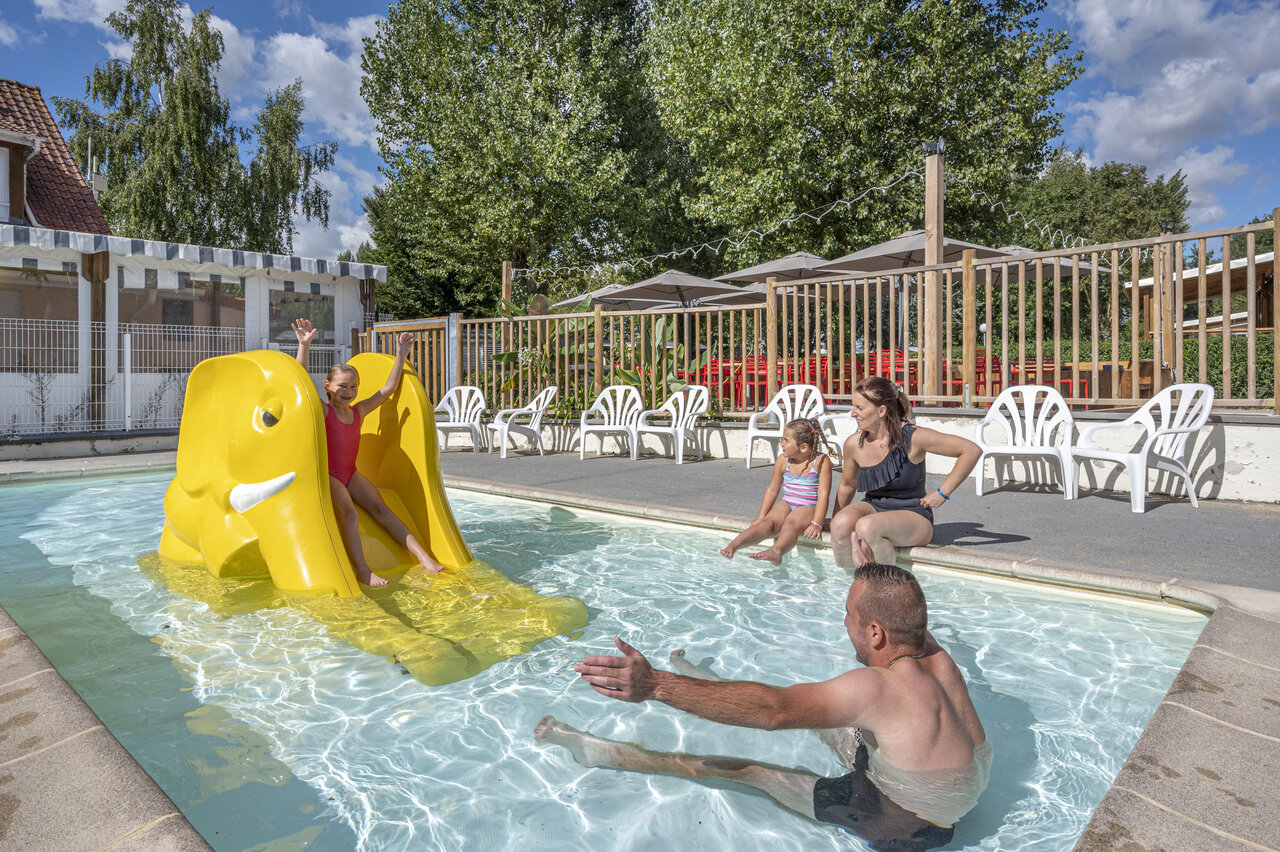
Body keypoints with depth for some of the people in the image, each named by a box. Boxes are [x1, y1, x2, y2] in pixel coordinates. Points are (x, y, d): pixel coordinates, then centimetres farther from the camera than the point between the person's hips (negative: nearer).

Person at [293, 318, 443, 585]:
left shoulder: (359, 411, 5)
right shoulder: (322, 412, -8)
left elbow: (388, 388, 10)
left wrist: (400, 355, 7)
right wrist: (304, 345, -30)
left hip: (351, 474, 5)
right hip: (327, 475, -5)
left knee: (381, 508, -7)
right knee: (349, 513, -27)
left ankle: (422, 555, -13)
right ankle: (362, 571, -32)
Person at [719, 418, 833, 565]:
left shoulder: (821, 461, -8)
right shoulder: (783, 460, 6)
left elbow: (823, 495, -11)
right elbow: (772, 489, 14)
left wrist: (816, 524, -20)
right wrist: (761, 517, 9)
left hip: (808, 508, -4)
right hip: (786, 504, 4)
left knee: (790, 524, -37)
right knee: (768, 523, -28)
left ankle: (776, 551, -66)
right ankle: (733, 545, -47)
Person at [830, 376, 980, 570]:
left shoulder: (912, 437, -14)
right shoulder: (853, 444, -1)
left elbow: (972, 451, -10)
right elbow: (847, 485, 18)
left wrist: (942, 493, -10)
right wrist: (834, 523, 21)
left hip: (912, 514, -4)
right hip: (874, 508, 4)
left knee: (866, 527, -35)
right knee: (841, 523, -31)